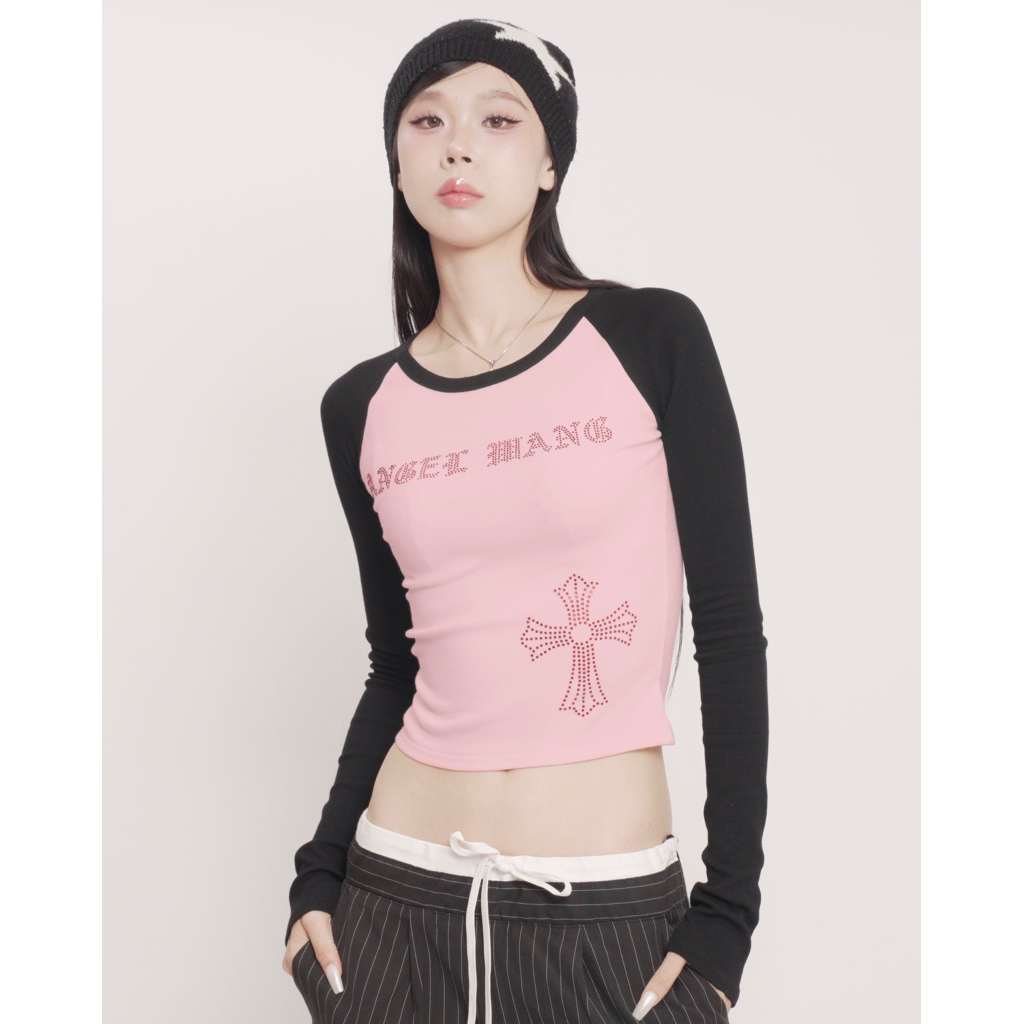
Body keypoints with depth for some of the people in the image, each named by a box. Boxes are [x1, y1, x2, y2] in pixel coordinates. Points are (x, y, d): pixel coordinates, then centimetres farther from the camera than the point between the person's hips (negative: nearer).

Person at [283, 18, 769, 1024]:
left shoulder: (652, 337, -6)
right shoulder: (362, 407, 4)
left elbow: (729, 631, -5)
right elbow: (398, 667, 11)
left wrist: (728, 913, -6)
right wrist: (318, 874, 6)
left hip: (612, 905, -2)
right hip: (399, 899, 3)